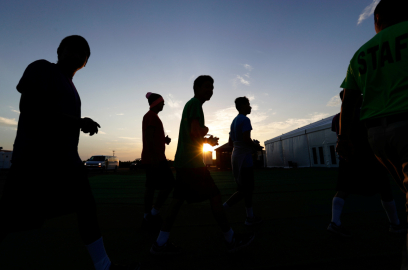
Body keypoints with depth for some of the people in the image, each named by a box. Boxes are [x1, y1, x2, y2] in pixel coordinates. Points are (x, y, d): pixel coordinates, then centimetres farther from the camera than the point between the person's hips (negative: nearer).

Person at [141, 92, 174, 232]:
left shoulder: (151, 116, 23)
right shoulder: (151, 116, -8)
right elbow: (149, 137, -18)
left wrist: (164, 139, 10)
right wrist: (154, 156, -23)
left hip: (151, 158, 10)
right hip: (155, 157, -10)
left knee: (151, 187, 10)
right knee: (169, 184, -5)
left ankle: (147, 218, 17)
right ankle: (154, 214, 1)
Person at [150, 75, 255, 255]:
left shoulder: (190, 105, 23)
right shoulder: (195, 103, -7)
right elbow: (196, 131, -20)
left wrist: (207, 140, 11)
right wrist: (206, 132, 1)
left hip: (182, 161, 10)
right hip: (192, 161, -10)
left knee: (178, 199, 10)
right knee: (215, 196, -1)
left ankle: (161, 243, 18)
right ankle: (231, 240, 13)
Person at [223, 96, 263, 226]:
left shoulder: (234, 121, 17)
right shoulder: (245, 120, -11)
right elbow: (247, 139, -21)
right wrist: (257, 146, -3)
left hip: (236, 157, 10)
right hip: (244, 159, -10)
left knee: (249, 188, 15)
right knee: (244, 190, -1)